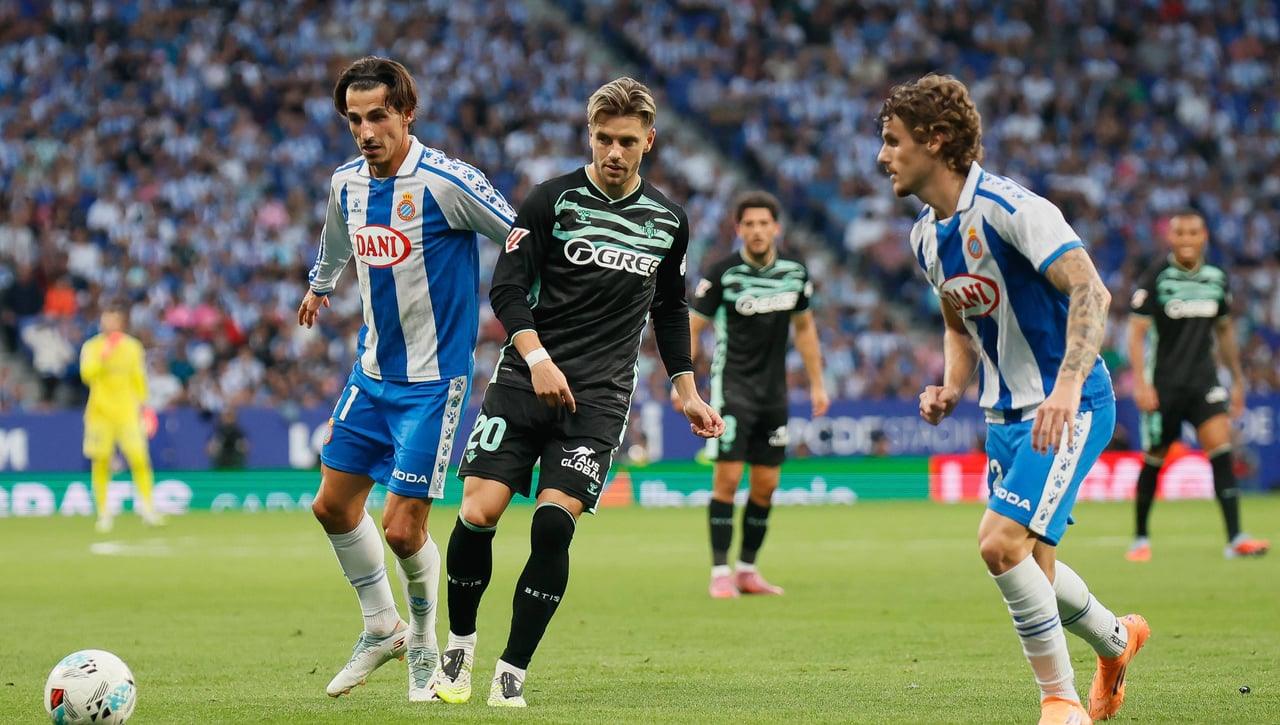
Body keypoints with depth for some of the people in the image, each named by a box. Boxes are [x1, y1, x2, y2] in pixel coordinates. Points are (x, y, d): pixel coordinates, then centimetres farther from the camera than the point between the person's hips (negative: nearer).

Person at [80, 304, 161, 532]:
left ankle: (147, 507, -1)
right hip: (100, 412, -1)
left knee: (139, 458, -9)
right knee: (100, 462, 0)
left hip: (127, 412, 1)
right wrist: (104, 355, -22)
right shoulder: (92, 347, 1)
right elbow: (86, 374, -14)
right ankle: (104, 512, 8)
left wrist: (143, 406, 14)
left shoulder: (132, 347, 9)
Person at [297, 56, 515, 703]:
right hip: (371, 373, 7)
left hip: (433, 380, -7)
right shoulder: (347, 183, 2)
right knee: (333, 506, 9)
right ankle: (382, 628, 29)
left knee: (402, 528, -9)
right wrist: (318, 287, 43)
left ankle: (425, 646, 16)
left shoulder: (446, 182, -20)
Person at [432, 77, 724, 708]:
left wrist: (688, 394, 21)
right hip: (525, 381, -1)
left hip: (600, 396, 1)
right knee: (479, 513, -12)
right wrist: (537, 358, -19)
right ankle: (459, 643, 12)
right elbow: (506, 289, -5)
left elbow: (670, 311, 23)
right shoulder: (552, 200, -1)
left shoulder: (669, 220, 10)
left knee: (554, 524, -14)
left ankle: (513, 671, -5)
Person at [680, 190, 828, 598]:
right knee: (727, 477, -11)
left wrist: (817, 384, 16)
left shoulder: (795, 272, 4)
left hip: (774, 391, 5)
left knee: (766, 485, 5)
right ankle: (720, 573, -6)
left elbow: (804, 326, 17)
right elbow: (693, 327, -4)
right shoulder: (723, 273, -10)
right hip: (732, 387, -5)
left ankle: (747, 570, 17)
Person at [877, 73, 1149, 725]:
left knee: (1001, 543, -21)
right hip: (1006, 413, 9)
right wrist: (949, 390, 4)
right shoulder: (926, 236, 8)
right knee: (1028, 561, 14)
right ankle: (1115, 638, 43)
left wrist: (1067, 386, -40)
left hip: (1069, 407, -9)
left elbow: (1090, 292, -28)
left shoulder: (1010, 208, -20)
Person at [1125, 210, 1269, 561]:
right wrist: (1140, 382, -16)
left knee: (1221, 447, -14)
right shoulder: (1156, 279, -7)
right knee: (1155, 460, 4)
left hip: (1204, 381, 3)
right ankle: (1140, 538, 22)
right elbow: (1137, 332, -7)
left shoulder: (1217, 279, 7)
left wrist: (1237, 379, 19)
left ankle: (1235, 538, -18)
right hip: (1164, 384, -3)